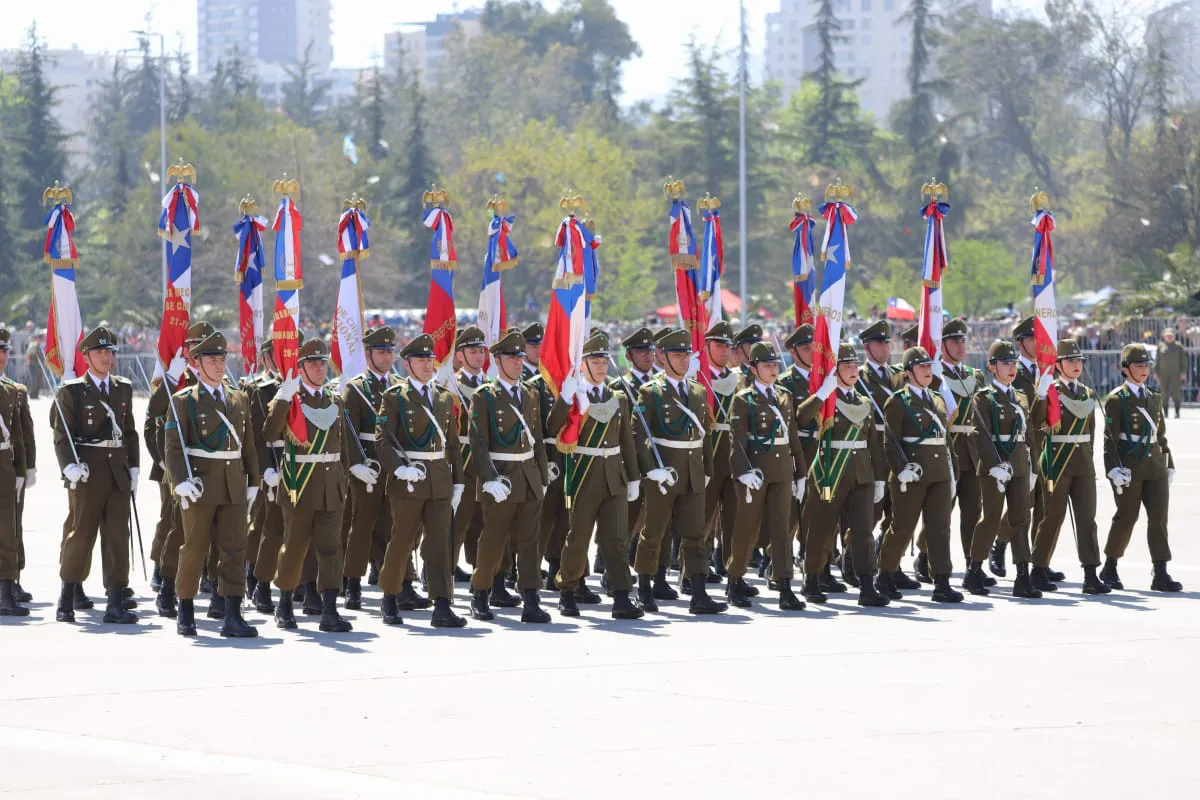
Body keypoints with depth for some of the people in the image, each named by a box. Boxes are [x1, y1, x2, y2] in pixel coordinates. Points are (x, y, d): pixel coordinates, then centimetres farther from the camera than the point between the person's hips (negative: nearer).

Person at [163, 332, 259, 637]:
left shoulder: (240, 399, 13)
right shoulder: (184, 400, -2)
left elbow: (248, 445, 17)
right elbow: (173, 447, -7)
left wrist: (252, 483, 13)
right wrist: (181, 481, -19)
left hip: (234, 487, 4)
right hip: (200, 486, -4)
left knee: (234, 549, -3)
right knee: (194, 549, 3)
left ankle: (231, 615, -4)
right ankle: (185, 613, 16)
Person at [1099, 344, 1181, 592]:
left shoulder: (1155, 398, 14)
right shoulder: (1116, 400, -4)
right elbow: (1110, 438, -8)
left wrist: (1169, 464, 17)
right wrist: (1114, 469, -17)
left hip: (1155, 468, 5)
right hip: (1129, 469, -5)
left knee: (1159, 516, -4)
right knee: (1126, 517, 0)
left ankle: (1161, 574, -7)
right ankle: (1109, 569, 17)